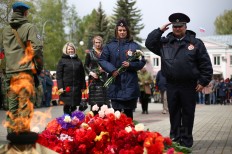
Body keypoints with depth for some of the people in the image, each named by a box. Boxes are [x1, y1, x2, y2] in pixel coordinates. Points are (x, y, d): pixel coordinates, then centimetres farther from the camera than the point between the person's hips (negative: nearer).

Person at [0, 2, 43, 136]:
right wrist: (39, 67, 0)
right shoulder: (30, 27, -3)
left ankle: (11, 131, 15)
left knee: (12, 103, 12)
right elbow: (37, 48, -10)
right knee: (25, 103, -4)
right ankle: (23, 131, -7)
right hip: (25, 71, -5)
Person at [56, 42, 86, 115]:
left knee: (74, 105, 6)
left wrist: (83, 86, 10)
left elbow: (82, 74, 16)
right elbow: (58, 75, -2)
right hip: (66, 87, -3)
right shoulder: (62, 61, 4)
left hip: (77, 87, 3)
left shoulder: (78, 61, 15)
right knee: (67, 105, -3)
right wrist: (60, 87, -12)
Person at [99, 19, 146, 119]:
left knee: (128, 112, 4)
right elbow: (102, 60, 5)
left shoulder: (134, 46, 7)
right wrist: (112, 70, -10)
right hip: (115, 84, 0)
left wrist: (130, 65, -12)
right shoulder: (110, 46, 7)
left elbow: (142, 62, 5)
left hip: (130, 83, 0)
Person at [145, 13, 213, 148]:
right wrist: (159, 30, -2)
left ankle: (186, 140, 14)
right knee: (174, 113, 10)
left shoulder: (196, 43, 0)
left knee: (187, 113, 5)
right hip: (172, 85, 3)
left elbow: (205, 64, -1)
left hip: (189, 85, -3)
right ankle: (175, 139, 19)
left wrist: (203, 81, -6)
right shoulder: (165, 42, 10)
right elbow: (149, 43, 5)